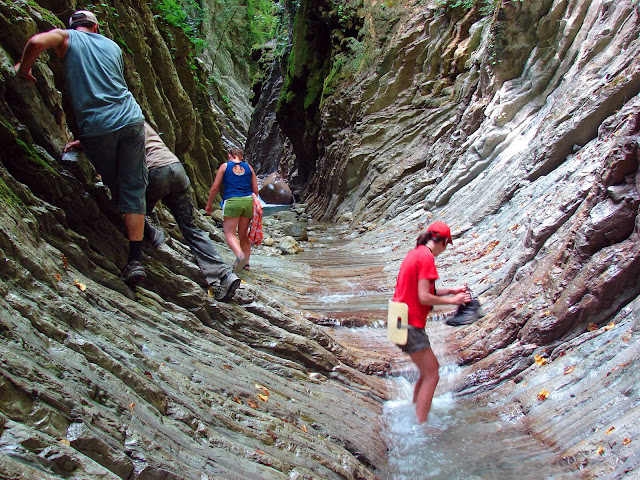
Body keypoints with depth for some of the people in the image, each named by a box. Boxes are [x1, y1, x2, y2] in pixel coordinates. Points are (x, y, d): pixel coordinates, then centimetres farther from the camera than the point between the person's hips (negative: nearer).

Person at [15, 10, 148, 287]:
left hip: (96, 126, -2)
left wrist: (23, 69, 7)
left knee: (112, 188, 17)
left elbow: (36, 42, -13)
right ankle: (135, 260, -4)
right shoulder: (112, 46, 22)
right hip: (131, 119, 2)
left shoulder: (66, 37, 9)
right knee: (133, 189, 1)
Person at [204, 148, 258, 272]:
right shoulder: (248, 167, 15)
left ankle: (240, 255, -30)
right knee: (243, 234, 14)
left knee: (230, 233, -3)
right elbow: (255, 190, 14)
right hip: (248, 201, 4)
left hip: (232, 201, -4)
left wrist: (208, 205, 14)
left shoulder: (224, 166, 8)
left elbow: (215, 187, 5)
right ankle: (246, 262, 11)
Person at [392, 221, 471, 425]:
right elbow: (424, 297, -19)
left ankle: (414, 412, 30)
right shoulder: (426, 257, -15)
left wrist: (450, 291, 18)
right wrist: (452, 300, -7)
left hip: (401, 321, 10)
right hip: (411, 323, -10)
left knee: (431, 368, 20)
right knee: (431, 376, -3)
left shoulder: (415, 253, 15)